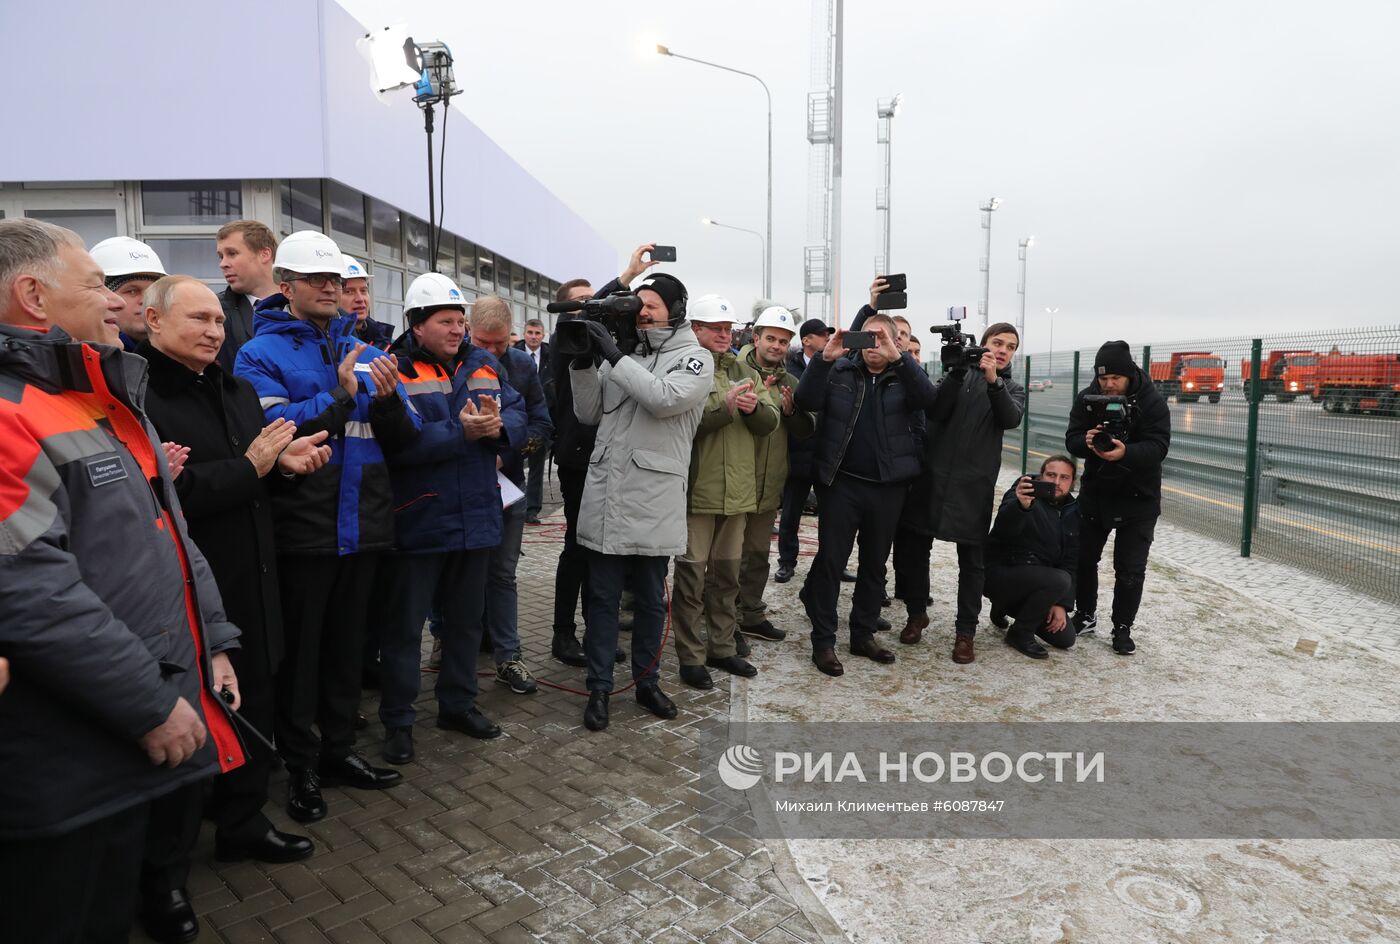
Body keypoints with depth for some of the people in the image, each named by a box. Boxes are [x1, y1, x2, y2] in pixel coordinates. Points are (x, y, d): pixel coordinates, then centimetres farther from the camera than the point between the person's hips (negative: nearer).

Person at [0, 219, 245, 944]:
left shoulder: (112, 402, 13)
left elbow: (172, 538, 17)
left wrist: (213, 644, 12)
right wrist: (151, 705, -21)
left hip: (135, 739, 9)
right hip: (63, 764, -8)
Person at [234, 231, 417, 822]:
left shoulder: (362, 350, 11)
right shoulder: (261, 355, -4)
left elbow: (402, 437, 6)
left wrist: (388, 398, -13)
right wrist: (337, 398, -26)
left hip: (362, 523, 5)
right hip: (303, 525, -5)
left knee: (347, 641, 15)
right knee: (300, 648, 6)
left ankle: (339, 748, 31)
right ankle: (301, 766, 22)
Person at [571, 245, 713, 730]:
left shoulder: (696, 358, -1)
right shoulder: (623, 352, 11)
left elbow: (665, 398, -20)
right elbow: (589, 414, 11)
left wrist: (615, 355, -18)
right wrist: (583, 365, -3)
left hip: (654, 501, -3)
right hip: (605, 496, 3)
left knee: (650, 599, 12)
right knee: (602, 596, 8)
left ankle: (646, 681, 29)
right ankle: (599, 688, 20)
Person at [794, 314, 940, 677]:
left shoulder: (904, 376, 6)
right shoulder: (840, 370, 3)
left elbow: (928, 397, -15)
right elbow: (806, 401, -10)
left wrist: (897, 358, -26)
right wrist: (824, 358, -22)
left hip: (887, 486, 2)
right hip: (841, 483, -2)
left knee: (875, 564, 13)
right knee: (830, 560, 0)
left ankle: (863, 635, 27)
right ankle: (823, 641, 10)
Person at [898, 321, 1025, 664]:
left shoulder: (1012, 388, 12)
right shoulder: (959, 374, 8)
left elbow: (1011, 419, -10)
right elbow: (935, 411, -9)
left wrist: (993, 381, -24)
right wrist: (958, 372, -19)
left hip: (975, 484, 0)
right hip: (933, 474, 0)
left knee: (972, 559, 3)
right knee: (913, 547, 7)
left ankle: (965, 631, 13)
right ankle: (916, 614, 27)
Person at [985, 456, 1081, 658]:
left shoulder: (1072, 513, 7)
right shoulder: (1023, 494, -12)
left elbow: (1070, 564, 5)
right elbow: (1003, 528, -33)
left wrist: (1061, 603, -6)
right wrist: (1021, 505, -54)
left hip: (1039, 580, 7)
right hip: (1000, 573, -7)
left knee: (1065, 638, 1)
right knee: (1059, 580, -30)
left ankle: (1009, 606, 22)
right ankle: (1020, 633, -9)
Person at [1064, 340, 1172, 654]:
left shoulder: (1152, 402, -15)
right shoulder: (1086, 398, -6)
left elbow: (1158, 447, -25)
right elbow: (1071, 440, -12)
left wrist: (1126, 452, -44)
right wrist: (1087, 441, -36)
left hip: (1138, 499, -3)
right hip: (1094, 493, 3)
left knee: (1130, 570, 1)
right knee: (1083, 558, 11)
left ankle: (1122, 628, 16)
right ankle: (1086, 615, 29)